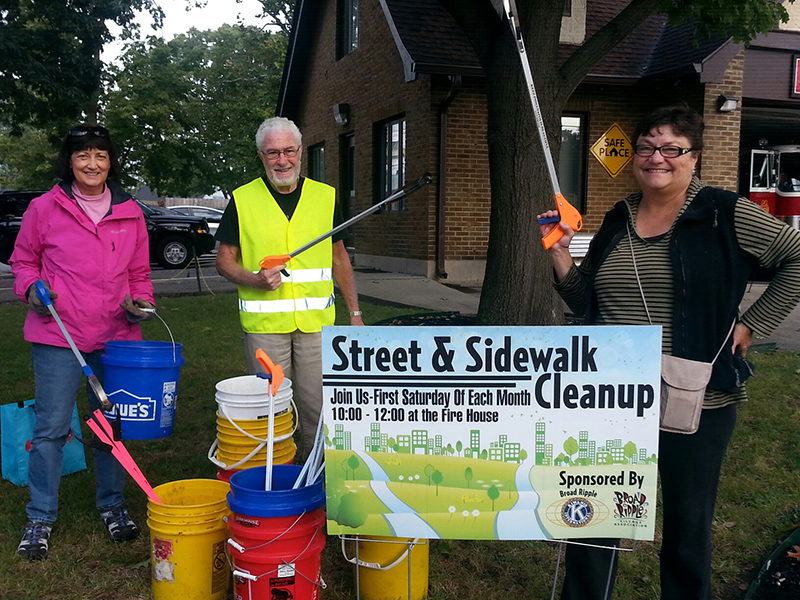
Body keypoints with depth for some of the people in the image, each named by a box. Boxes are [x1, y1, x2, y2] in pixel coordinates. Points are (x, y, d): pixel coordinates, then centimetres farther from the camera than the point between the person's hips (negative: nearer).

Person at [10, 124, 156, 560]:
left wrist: (140, 302, -2)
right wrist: (32, 288, -8)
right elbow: (23, 260, 11)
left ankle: (112, 505, 29)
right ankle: (40, 517, 18)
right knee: (51, 428, 2)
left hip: (117, 335, 2)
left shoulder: (130, 213, 7)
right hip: (58, 334, -2)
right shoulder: (44, 208, 0)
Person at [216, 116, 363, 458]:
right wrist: (255, 280, -15)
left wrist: (354, 312, 11)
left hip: (316, 323, 1)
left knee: (318, 407, 6)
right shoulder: (242, 200, 1)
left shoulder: (325, 196, 7)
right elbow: (224, 261, 5)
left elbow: (339, 257, 14)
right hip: (264, 324, -1)